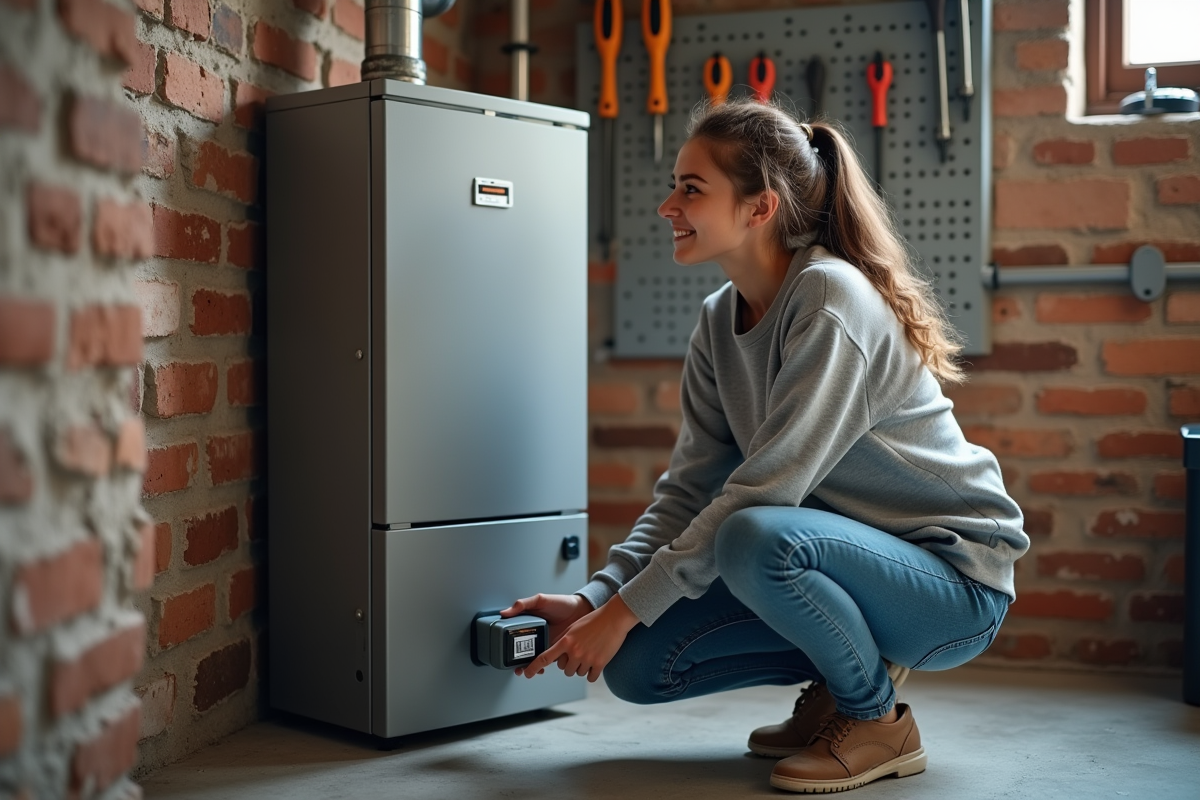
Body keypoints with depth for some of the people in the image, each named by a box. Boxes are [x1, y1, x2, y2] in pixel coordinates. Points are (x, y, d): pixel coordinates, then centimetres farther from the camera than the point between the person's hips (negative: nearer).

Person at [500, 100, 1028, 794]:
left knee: (755, 539, -36)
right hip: (857, 555, 7)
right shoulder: (720, 321, 3)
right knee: (636, 666, -6)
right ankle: (847, 670, 13)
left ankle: (878, 719, -9)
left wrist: (627, 608, -22)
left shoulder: (831, 297, -23)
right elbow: (690, 489, 2)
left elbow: (764, 490, -26)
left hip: (956, 577, -7)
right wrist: (594, 599, -9)